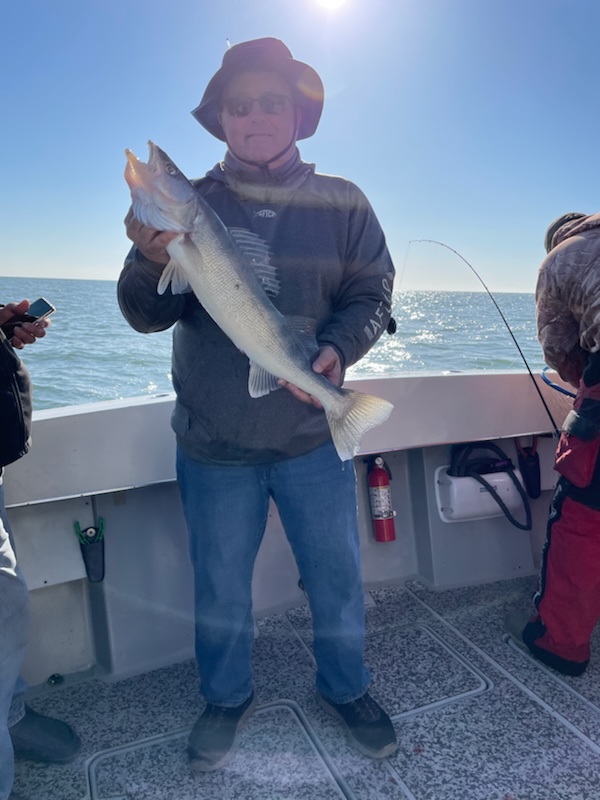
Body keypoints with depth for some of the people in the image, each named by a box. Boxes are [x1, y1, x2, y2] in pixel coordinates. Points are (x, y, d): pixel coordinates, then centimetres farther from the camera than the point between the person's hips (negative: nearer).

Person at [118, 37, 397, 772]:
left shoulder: (340, 203, 1)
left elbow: (372, 294, -1)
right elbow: (145, 315, -3)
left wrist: (337, 348, -22)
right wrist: (151, 263, -25)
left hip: (314, 436, 1)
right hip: (212, 442, 0)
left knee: (336, 575, 15)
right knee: (220, 583, 16)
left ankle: (345, 689, 43)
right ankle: (226, 698, 43)